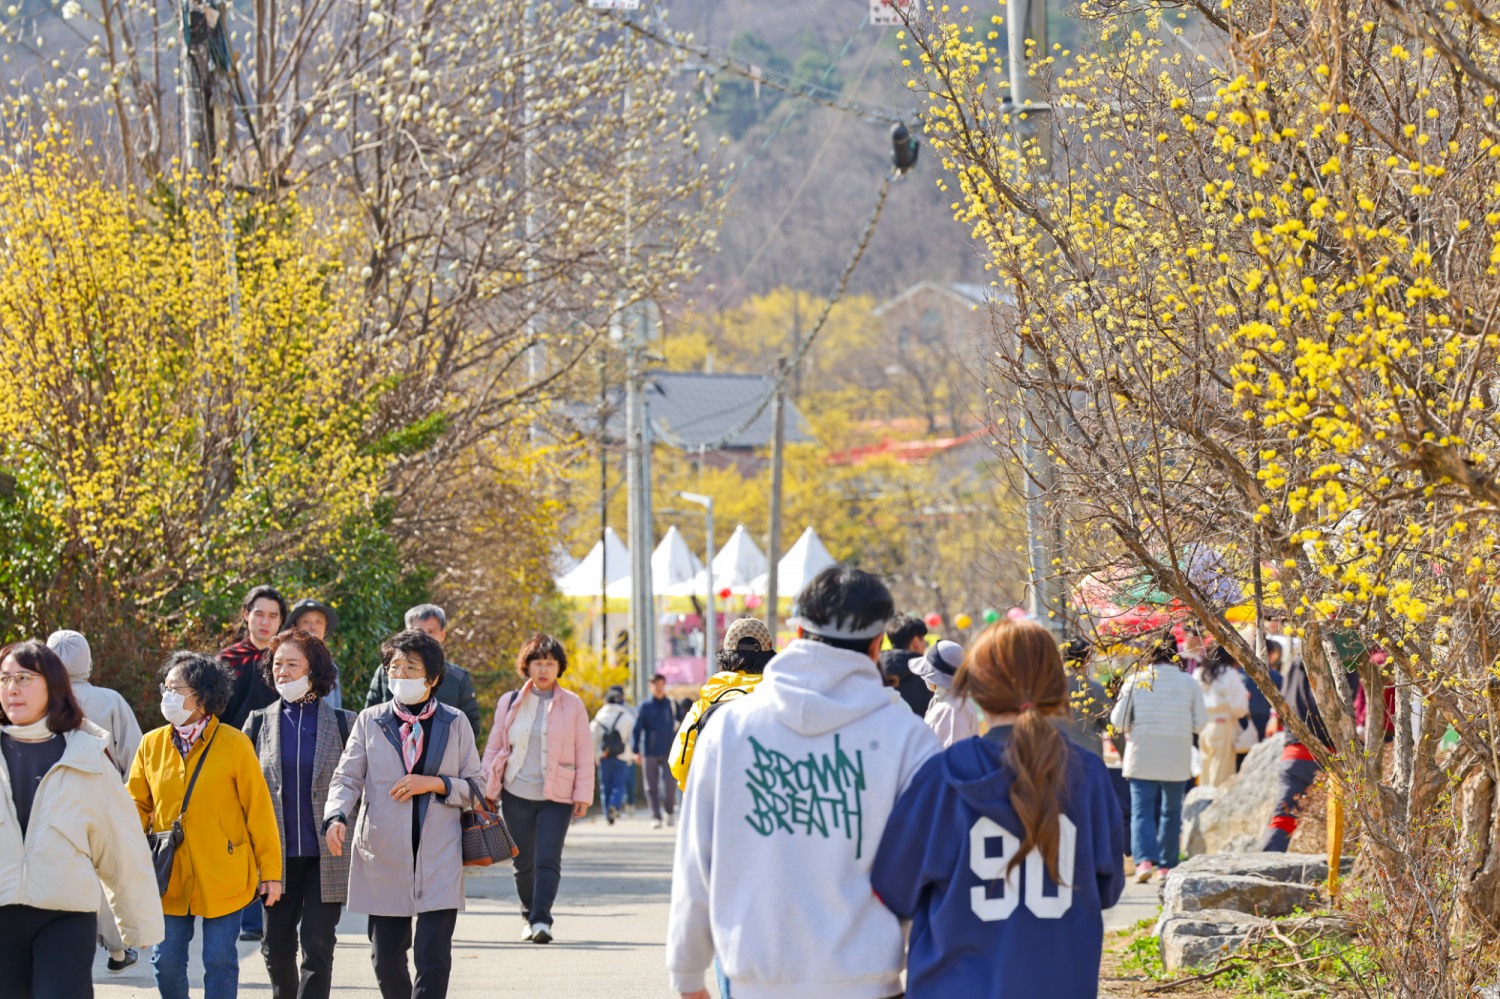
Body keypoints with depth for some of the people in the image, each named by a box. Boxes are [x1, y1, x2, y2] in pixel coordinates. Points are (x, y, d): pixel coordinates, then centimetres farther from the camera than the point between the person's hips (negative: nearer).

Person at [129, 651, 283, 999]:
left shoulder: (234, 744, -8)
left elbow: (259, 810, -4)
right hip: (168, 876, 3)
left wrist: (270, 871, -3)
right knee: (166, 961, 5)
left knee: (220, 962, 1)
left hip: (221, 876, -3)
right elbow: (137, 805, 11)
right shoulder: (152, 744, 2)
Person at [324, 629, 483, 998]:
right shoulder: (370, 721, 8)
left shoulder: (454, 723, 7)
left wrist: (434, 783, -10)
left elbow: (475, 788, 8)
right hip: (383, 857, 1)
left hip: (439, 862, -1)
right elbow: (347, 778, 3)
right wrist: (336, 817, -16)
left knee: (433, 960, -10)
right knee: (386, 959, 6)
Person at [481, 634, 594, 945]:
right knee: (524, 862, 7)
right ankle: (528, 916, 23)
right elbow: (493, 748, 12)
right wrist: (486, 790, 5)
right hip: (516, 794, 2)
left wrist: (583, 794, -3)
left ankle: (541, 920, -17)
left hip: (556, 797, -2)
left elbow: (584, 753, 3)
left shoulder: (572, 705, 4)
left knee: (548, 860, -13)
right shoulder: (510, 703, 9)